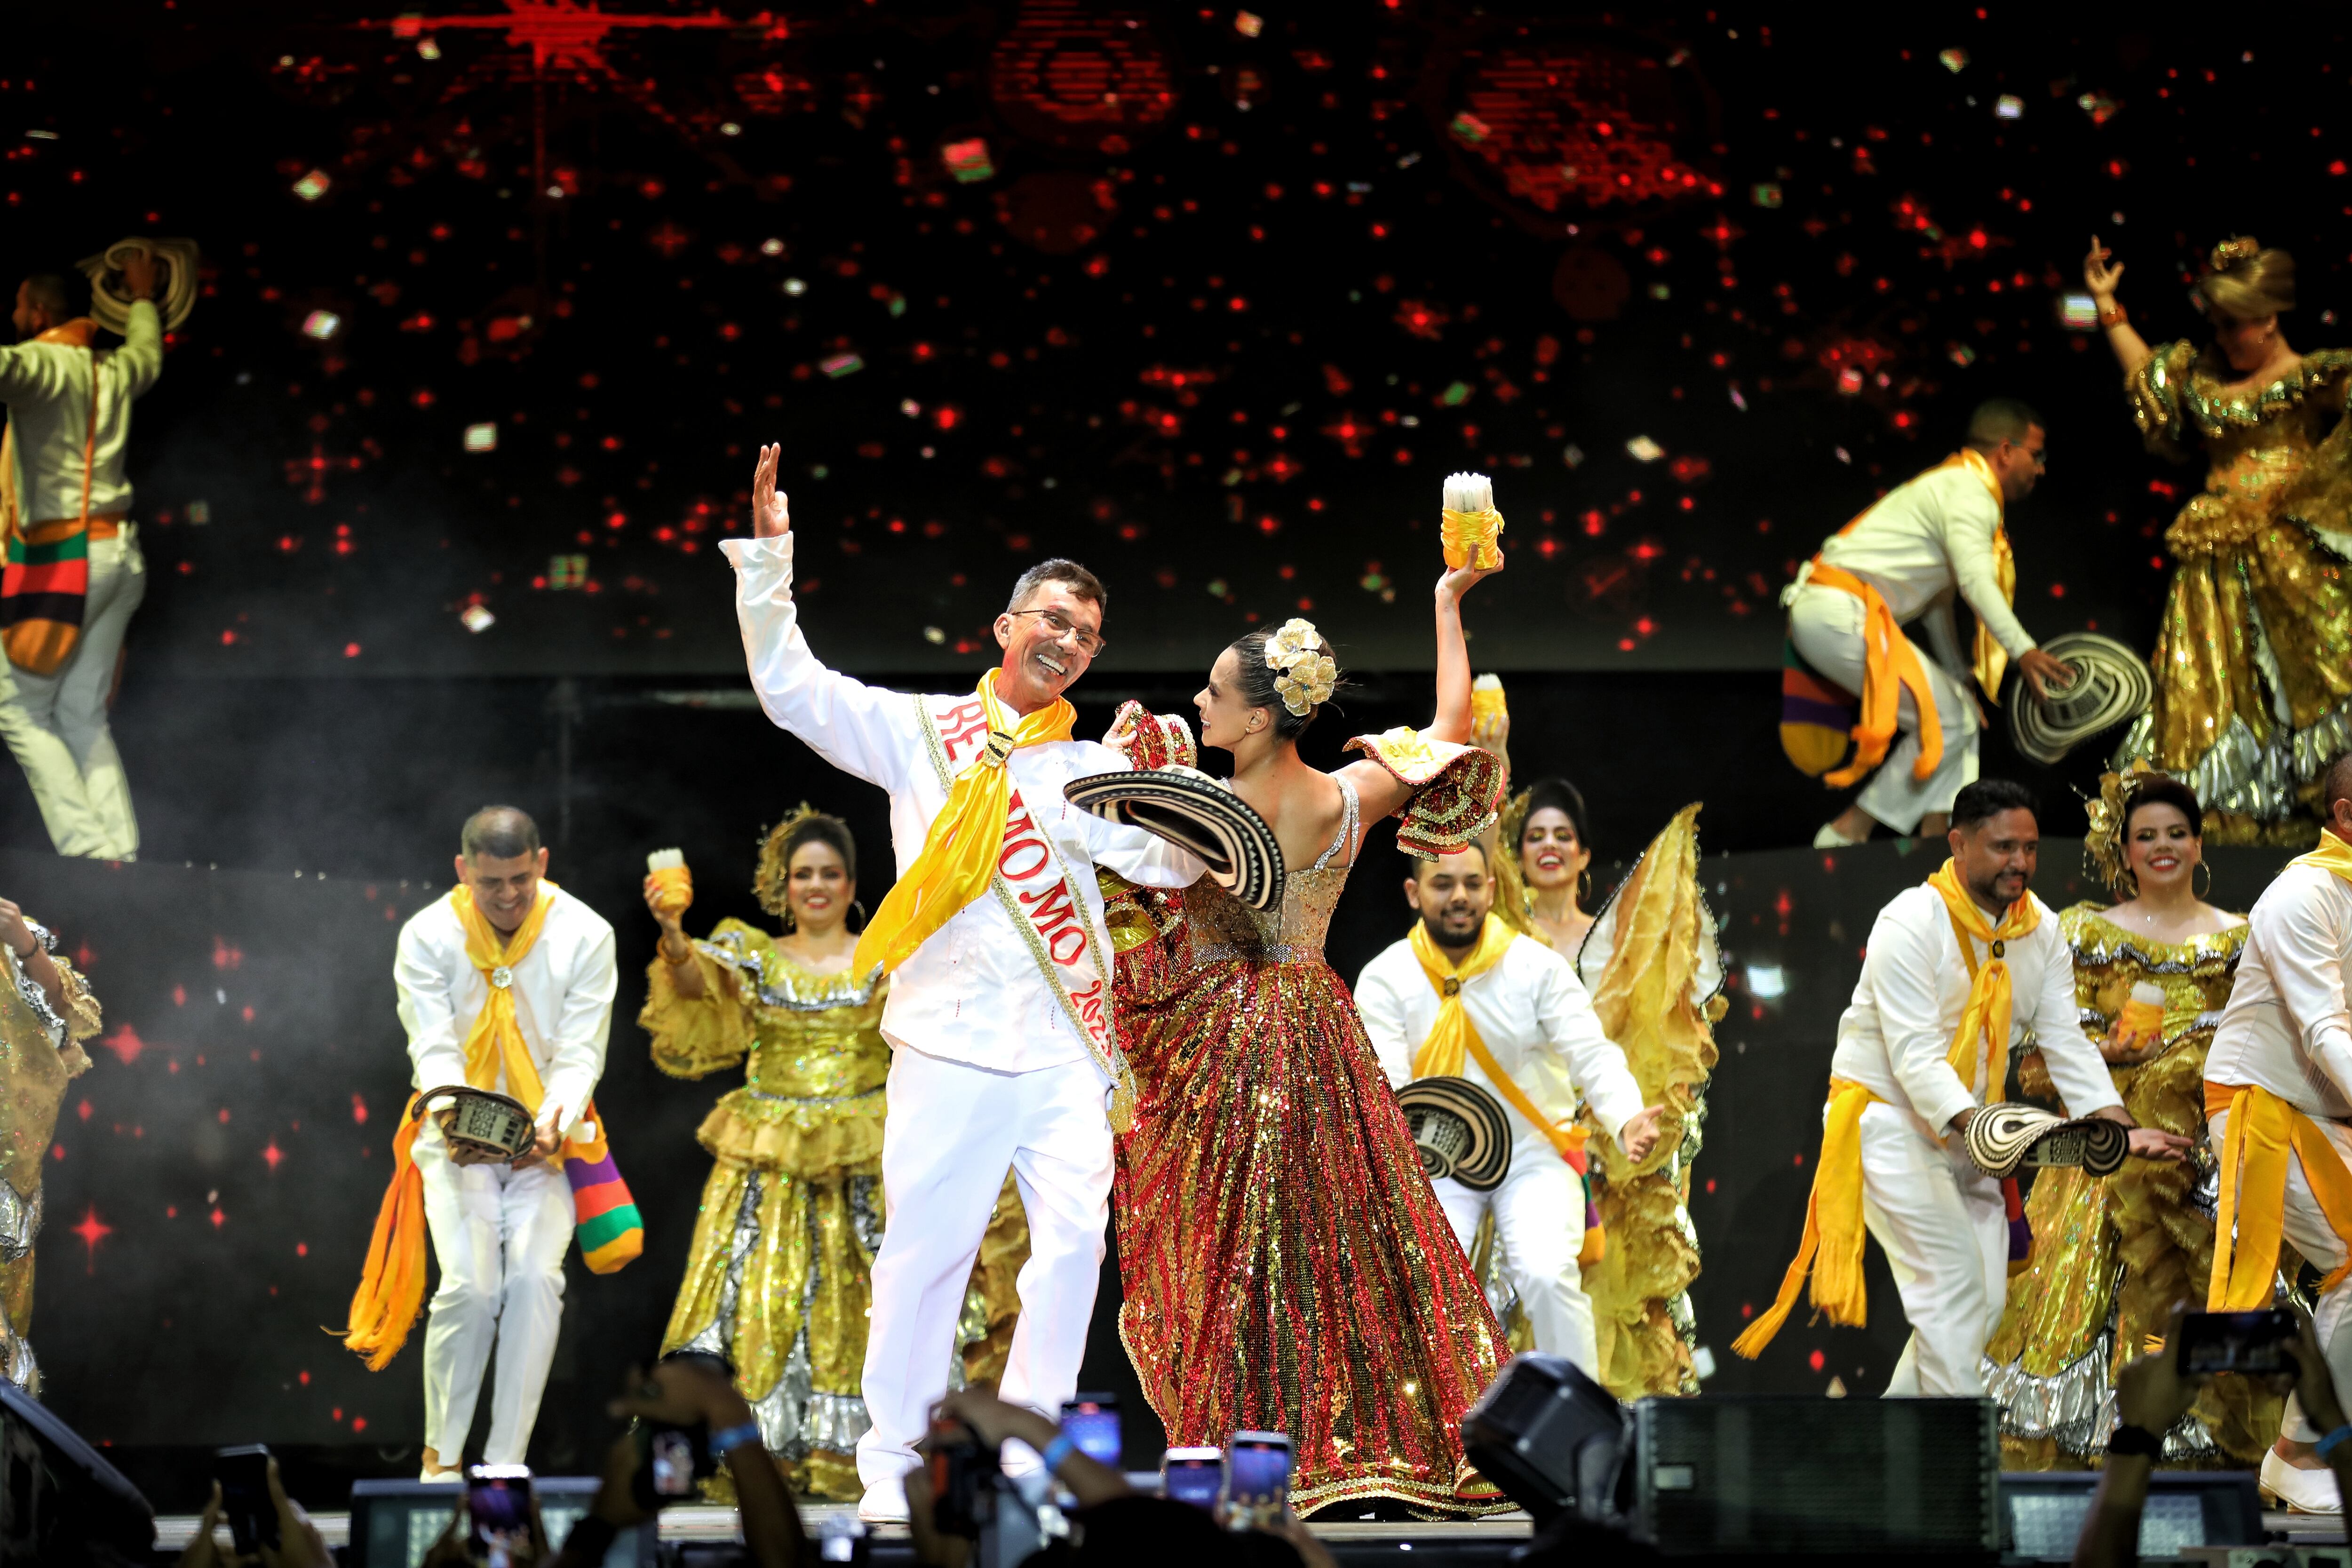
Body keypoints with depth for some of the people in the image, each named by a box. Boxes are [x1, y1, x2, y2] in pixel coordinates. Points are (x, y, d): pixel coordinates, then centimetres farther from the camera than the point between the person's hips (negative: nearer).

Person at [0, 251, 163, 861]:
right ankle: (123, 854, -1)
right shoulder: (111, 371, 14)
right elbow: (148, 354, 40)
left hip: (62, 553, -8)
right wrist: (142, 299, 58)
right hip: (121, 552, 8)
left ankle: (88, 849, -10)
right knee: (84, 717, 9)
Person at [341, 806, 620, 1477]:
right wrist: (452, 1117, -33)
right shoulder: (428, 936, -5)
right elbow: (434, 1048, -12)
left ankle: (506, 1464, -16)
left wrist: (552, 1125, -29)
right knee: (470, 1286, -19)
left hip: (548, 1138, 1)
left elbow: (580, 1055, -9)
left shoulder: (585, 936, -5)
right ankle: (441, 1457, -2)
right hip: (457, 1138, -1)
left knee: (536, 1276, -20)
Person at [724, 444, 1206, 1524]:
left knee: (1073, 1242, -6)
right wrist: (769, 555, -4)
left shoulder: (1093, 768, 17)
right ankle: (893, 1462, 7)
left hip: (1066, 1045, 3)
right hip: (953, 1039, -3)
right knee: (926, 1250, -3)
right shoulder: (921, 734, 10)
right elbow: (791, 688, 4)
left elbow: (1179, 864, 7)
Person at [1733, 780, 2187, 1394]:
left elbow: (2067, 1045, -1)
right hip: (1890, 1118, -7)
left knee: (1984, 1303, 4)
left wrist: (2121, 1131, -16)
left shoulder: (2042, 930, 2)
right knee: (1953, 1279, -18)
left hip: (1968, 1130, 7)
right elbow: (1916, 1057, -27)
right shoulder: (1911, 923, -19)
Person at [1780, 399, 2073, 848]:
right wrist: (2022, 650, -29)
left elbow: (1938, 596, 30)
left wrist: (1957, 673, 33)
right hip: (1839, 614, -11)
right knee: (1947, 722, -9)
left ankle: (1935, 838, 5)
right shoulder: (1970, 491, -9)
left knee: (1961, 716, 13)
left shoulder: (1953, 487, 24)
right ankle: (1848, 832, -7)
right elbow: (1976, 580, -24)